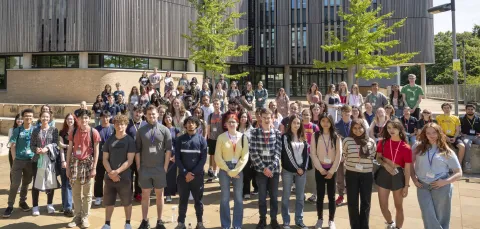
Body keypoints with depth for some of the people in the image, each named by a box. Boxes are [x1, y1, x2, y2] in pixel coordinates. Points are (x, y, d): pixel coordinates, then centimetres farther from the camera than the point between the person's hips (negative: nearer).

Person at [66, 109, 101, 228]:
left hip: (88, 163, -3)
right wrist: (67, 167, 4)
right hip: (75, 163, 3)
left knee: (87, 193, 5)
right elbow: (69, 150, 7)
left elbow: (96, 151, -4)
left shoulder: (94, 132, -5)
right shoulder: (73, 132, 5)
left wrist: (94, 168, -8)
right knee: (76, 193, 10)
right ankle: (77, 216, 21)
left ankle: (85, 217, 16)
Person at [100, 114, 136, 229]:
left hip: (124, 176, -3)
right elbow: (105, 159, 5)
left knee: (127, 202, 7)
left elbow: (129, 160, -9)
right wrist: (111, 172, -9)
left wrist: (117, 171, -17)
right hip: (109, 176, 3)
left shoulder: (130, 141, -4)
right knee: (108, 202, 10)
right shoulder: (109, 140, 6)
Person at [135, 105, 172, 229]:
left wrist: (165, 167, -6)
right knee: (145, 195, 9)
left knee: (159, 195, 10)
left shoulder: (164, 130, -3)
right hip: (145, 168, 1)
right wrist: (138, 167, -1)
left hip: (160, 168, -1)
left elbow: (168, 150, -2)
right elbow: (137, 150, 3)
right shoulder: (141, 130, 1)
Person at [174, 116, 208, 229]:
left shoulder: (201, 139, 1)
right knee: (183, 200, 8)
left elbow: (203, 158, -4)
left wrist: (194, 173, -12)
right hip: (183, 175, 0)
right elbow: (177, 158, -1)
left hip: (197, 175, 0)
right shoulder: (180, 139, 3)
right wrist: (185, 172, -12)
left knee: (198, 200, 9)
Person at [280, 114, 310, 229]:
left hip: (302, 170, 4)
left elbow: (306, 153, 9)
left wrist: (304, 168, -5)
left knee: (300, 197, 8)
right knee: (286, 196, 2)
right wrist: (296, 168, -10)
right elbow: (286, 154, -9)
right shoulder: (285, 137, -2)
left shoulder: (303, 138, 11)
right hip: (288, 170, -4)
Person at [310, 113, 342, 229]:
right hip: (320, 169, 0)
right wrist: (321, 169, -10)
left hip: (332, 169, 0)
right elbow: (313, 154, -4)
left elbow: (338, 155, -3)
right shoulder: (315, 136, -2)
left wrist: (331, 171, -9)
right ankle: (320, 219, 18)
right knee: (320, 195, 6)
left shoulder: (336, 137, 0)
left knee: (331, 195, 5)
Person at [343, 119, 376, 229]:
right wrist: (352, 164, 5)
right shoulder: (347, 140, -5)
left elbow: (372, 158, 8)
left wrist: (365, 166, 3)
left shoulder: (371, 142, -1)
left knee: (366, 202, 10)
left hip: (367, 175, 1)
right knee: (352, 202, 6)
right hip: (351, 174, -1)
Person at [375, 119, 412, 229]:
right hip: (383, 175, 3)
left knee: (398, 206, 12)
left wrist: (406, 186, -8)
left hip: (398, 176, -3)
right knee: (383, 206, 11)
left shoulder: (406, 148, -11)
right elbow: (378, 158, 5)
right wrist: (385, 165, -16)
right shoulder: (383, 142, -1)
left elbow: (407, 168, -8)